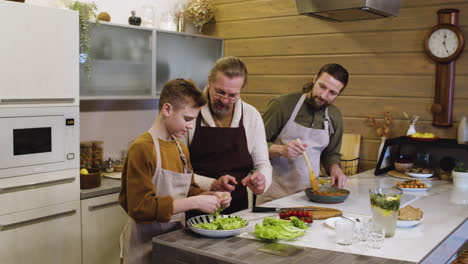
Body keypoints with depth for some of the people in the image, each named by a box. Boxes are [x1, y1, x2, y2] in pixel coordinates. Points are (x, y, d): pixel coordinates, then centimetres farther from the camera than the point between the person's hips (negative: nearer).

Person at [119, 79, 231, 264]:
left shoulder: (181, 148, 6)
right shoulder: (142, 148, -19)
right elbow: (140, 207, -24)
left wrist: (211, 196, -5)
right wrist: (194, 202, -25)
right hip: (146, 247, -7)